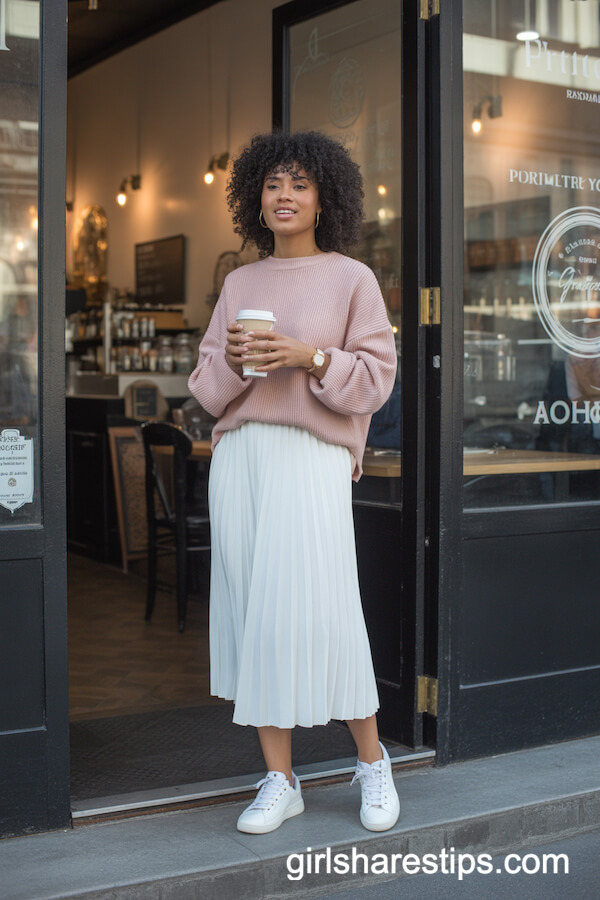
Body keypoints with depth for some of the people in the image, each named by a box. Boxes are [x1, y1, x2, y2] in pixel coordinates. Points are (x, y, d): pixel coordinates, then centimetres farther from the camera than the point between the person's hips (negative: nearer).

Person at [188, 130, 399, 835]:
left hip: (311, 458, -4)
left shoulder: (351, 278, 5)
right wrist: (233, 360, -6)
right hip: (238, 457, 4)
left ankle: (373, 762, 15)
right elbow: (206, 386, 15)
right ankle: (279, 781, 13)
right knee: (252, 611, 3)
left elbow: (377, 377, -1)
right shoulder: (239, 283, 16)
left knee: (317, 610, -7)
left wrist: (310, 357, -14)